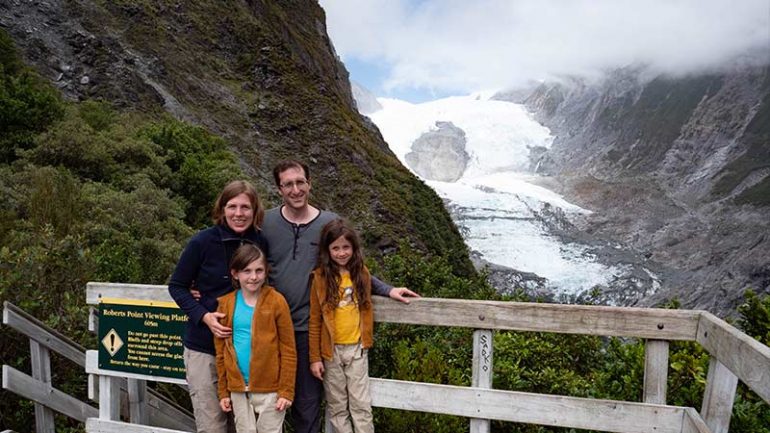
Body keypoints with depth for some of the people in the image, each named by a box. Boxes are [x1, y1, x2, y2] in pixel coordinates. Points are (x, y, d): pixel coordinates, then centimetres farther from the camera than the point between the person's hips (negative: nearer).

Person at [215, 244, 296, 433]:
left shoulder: (276, 301, -10)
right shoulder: (226, 304, 0)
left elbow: (288, 350, -8)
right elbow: (221, 350, 6)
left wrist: (286, 390, -9)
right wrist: (223, 391, 6)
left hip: (269, 388, -3)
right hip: (238, 388, 3)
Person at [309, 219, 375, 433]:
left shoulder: (361, 273, -1)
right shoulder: (320, 277, -9)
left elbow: (367, 310, 8)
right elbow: (314, 321, -7)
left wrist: (367, 340, 7)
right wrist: (315, 357, -6)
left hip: (357, 348, 2)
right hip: (331, 350, -1)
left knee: (361, 404, 8)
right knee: (337, 405, 11)